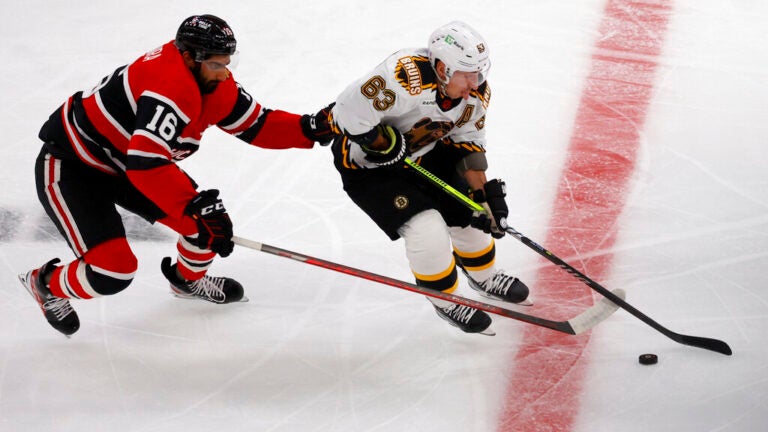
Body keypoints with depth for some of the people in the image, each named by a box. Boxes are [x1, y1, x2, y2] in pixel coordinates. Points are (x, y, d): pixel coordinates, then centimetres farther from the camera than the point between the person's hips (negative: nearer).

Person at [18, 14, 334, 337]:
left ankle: (188, 279, 36)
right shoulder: (171, 86, -34)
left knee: (208, 220, 3)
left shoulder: (213, 82, -7)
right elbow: (145, 164, -41)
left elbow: (257, 125, 1)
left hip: (124, 163, 9)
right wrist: (195, 207, -42)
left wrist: (307, 128, -14)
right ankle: (47, 284, 16)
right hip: (69, 166, -9)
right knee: (113, 270, -16)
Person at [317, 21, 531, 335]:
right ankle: (446, 300, 9)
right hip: (367, 163, -7)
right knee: (427, 230, -17)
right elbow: (350, 114, -39)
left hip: (424, 152, 7)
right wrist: (390, 146, -26)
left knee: (469, 213, 9)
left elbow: (467, 144, 0)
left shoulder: (476, 92, -13)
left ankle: (484, 276, 40)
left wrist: (483, 192, -7)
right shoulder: (405, 77, -39)